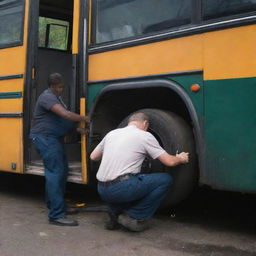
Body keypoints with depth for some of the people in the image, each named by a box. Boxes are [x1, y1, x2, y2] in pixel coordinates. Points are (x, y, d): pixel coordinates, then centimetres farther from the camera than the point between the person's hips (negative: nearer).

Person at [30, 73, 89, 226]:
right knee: (55, 173, -15)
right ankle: (56, 215, -15)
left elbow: (61, 120, 20)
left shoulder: (56, 97, 17)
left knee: (62, 171, 13)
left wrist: (76, 128, 6)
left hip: (55, 138, 11)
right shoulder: (47, 97, -17)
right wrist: (84, 119, -19)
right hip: (45, 138, -11)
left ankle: (57, 206, 24)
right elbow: (65, 114, -30)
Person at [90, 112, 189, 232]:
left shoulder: (112, 133, 18)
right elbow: (169, 161, 1)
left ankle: (116, 213, 13)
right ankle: (135, 217, 4)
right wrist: (181, 159, 23)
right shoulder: (145, 135, 2)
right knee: (165, 179, 5)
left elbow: (93, 156, 28)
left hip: (102, 191, 7)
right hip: (121, 189, -7)